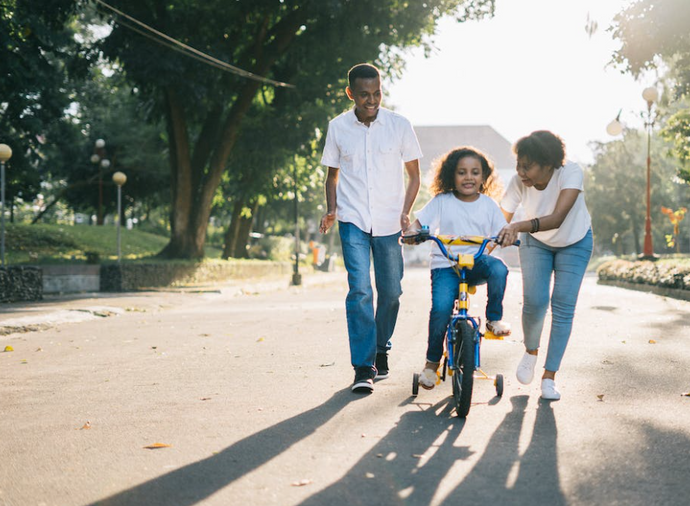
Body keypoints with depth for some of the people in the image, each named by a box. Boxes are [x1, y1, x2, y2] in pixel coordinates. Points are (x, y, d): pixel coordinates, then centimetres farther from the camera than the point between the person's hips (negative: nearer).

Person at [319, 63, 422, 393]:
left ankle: (381, 349, 31)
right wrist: (331, 210, -2)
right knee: (360, 289, -13)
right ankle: (363, 368, -10)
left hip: (389, 222, 1)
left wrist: (405, 212, -7)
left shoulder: (399, 126, -1)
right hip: (353, 220, -1)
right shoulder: (338, 127, 1)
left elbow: (414, 175, 6)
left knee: (391, 291, 6)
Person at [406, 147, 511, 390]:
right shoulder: (441, 202, 2)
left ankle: (494, 318, -9)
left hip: (477, 262, 2)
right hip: (445, 264, -1)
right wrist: (411, 232, -24)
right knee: (441, 307, -24)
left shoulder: (489, 205, 8)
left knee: (498, 268, -33)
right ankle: (432, 362, -3)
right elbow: (419, 222, -1)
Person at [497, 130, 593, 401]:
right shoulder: (519, 182, -27)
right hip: (536, 242, 1)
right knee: (534, 302, -15)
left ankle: (549, 377, 3)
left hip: (574, 243, -1)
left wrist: (519, 226, -61)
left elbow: (557, 218, -47)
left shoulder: (571, 173, -35)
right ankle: (530, 351, 16)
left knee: (563, 308, -8)